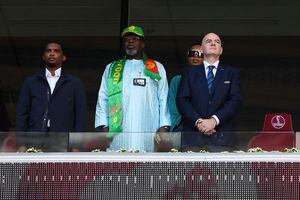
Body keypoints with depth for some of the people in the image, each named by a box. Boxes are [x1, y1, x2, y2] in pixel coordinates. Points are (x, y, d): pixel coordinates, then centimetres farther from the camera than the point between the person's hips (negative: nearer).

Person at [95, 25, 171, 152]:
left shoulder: (157, 68, 20)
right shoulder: (111, 69, 22)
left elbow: (163, 99, 12)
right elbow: (102, 100, 15)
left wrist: (164, 127, -1)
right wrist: (104, 127, 1)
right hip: (118, 134, 1)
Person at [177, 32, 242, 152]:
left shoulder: (232, 73, 17)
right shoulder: (190, 73, 18)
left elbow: (235, 100, 4)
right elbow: (182, 100, 6)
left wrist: (214, 120, -11)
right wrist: (198, 121, -11)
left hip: (222, 137, 0)